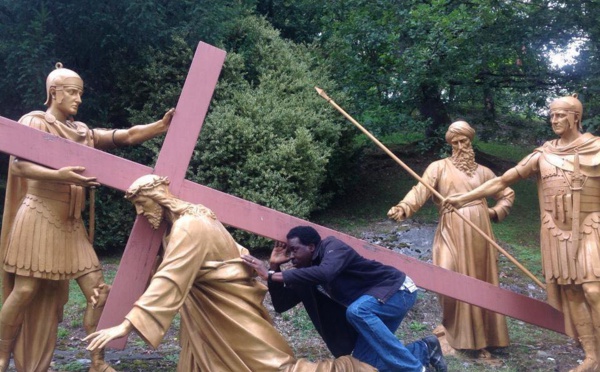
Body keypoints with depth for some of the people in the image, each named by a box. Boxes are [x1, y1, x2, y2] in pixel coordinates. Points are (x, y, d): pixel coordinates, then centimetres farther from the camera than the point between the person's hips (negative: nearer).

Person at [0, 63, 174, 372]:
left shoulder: (82, 132, 14)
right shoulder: (34, 121, -2)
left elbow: (126, 136, 6)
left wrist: (161, 126, -9)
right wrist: (59, 175, -32)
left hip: (71, 224, 6)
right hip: (39, 218, -6)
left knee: (97, 289, 0)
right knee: (25, 291, -4)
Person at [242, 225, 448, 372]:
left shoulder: (332, 247, -25)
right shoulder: (306, 275, -1)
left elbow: (324, 274, -46)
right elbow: (281, 305, -1)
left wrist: (271, 275, -43)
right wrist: (274, 267, -13)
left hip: (397, 289, -8)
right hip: (372, 306, 9)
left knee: (356, 311, -36)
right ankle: (424, 350, 17)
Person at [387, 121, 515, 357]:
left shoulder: (483, 171, 17)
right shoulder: (439, 167, 5)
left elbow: (507, 194, 28)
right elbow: (421, 190, -12)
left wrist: (496, 212, 8)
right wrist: (403, 208, -30)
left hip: (479, 235, 4)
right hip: (452, 233, -3)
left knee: (481, 283, 5)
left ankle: (481, 339, 15)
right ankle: (453, 330, 8)